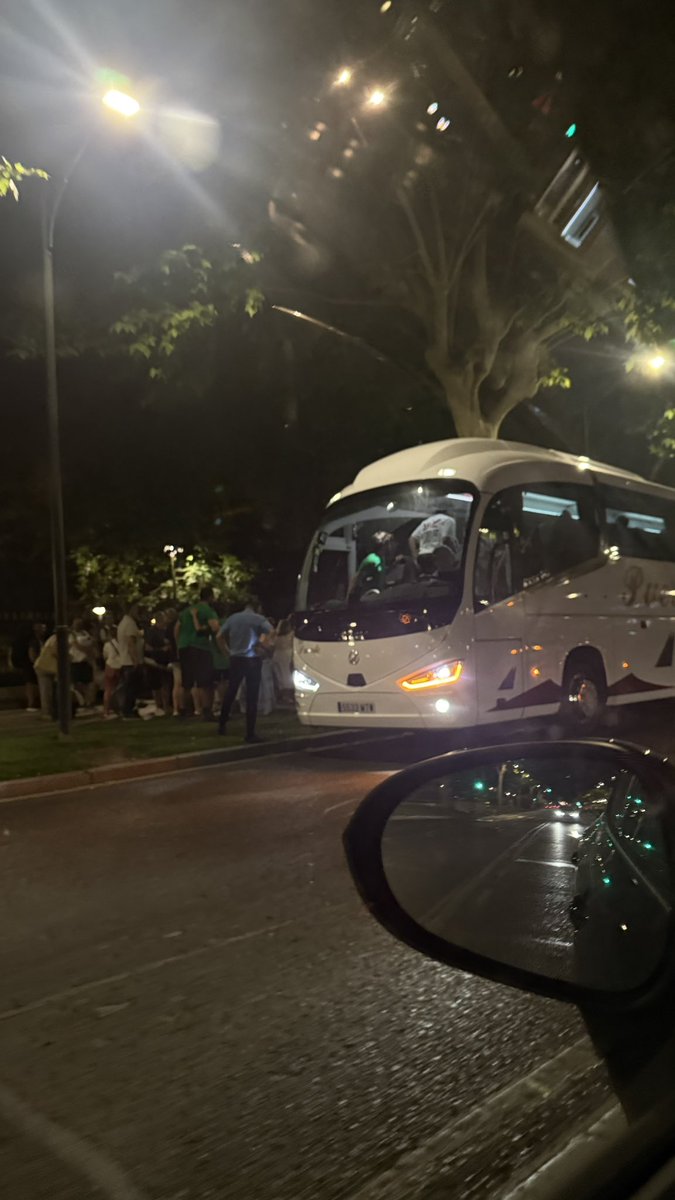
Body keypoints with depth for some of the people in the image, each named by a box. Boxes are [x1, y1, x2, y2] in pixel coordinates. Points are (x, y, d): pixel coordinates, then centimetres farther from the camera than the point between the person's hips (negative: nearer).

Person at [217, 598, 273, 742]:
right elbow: (271, 632, -20)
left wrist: (228, 650, 13)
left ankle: (222, 725, 27)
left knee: (230, 692, 19)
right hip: (252, 660, -4)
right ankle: (250, 733, -2)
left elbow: (220, 636, 6)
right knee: (251, 697, -1)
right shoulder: (259, 619, -5)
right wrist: (261, 642, -6)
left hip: (235, 659, 4)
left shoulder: (233, 618, 6)